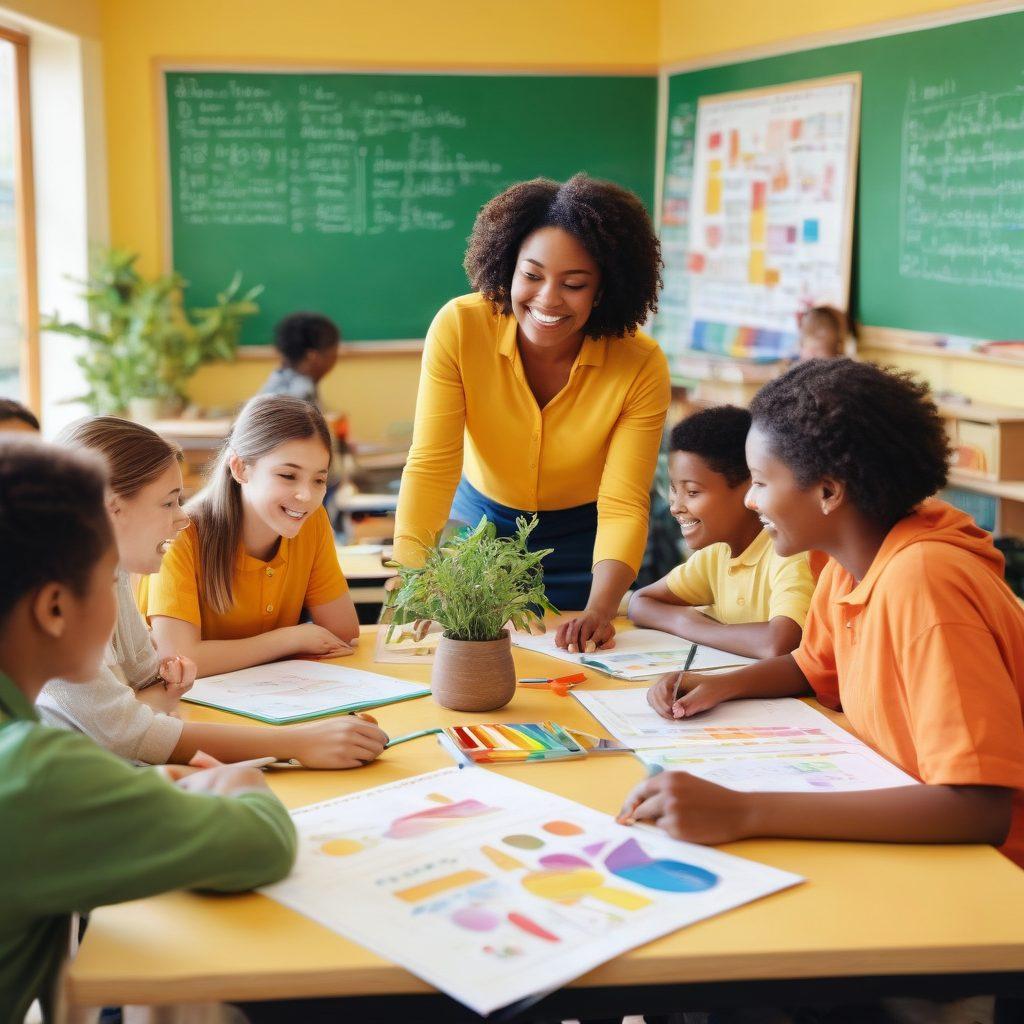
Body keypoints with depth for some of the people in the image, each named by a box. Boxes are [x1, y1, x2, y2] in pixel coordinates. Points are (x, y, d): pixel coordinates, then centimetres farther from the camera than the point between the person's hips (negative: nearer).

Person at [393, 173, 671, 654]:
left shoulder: (642, 367, -23)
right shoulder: (458, 329, -23)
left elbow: (622, 506, -25)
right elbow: (430, 467, -26)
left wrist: (599, 610, -42)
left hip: (579, 543, 0)